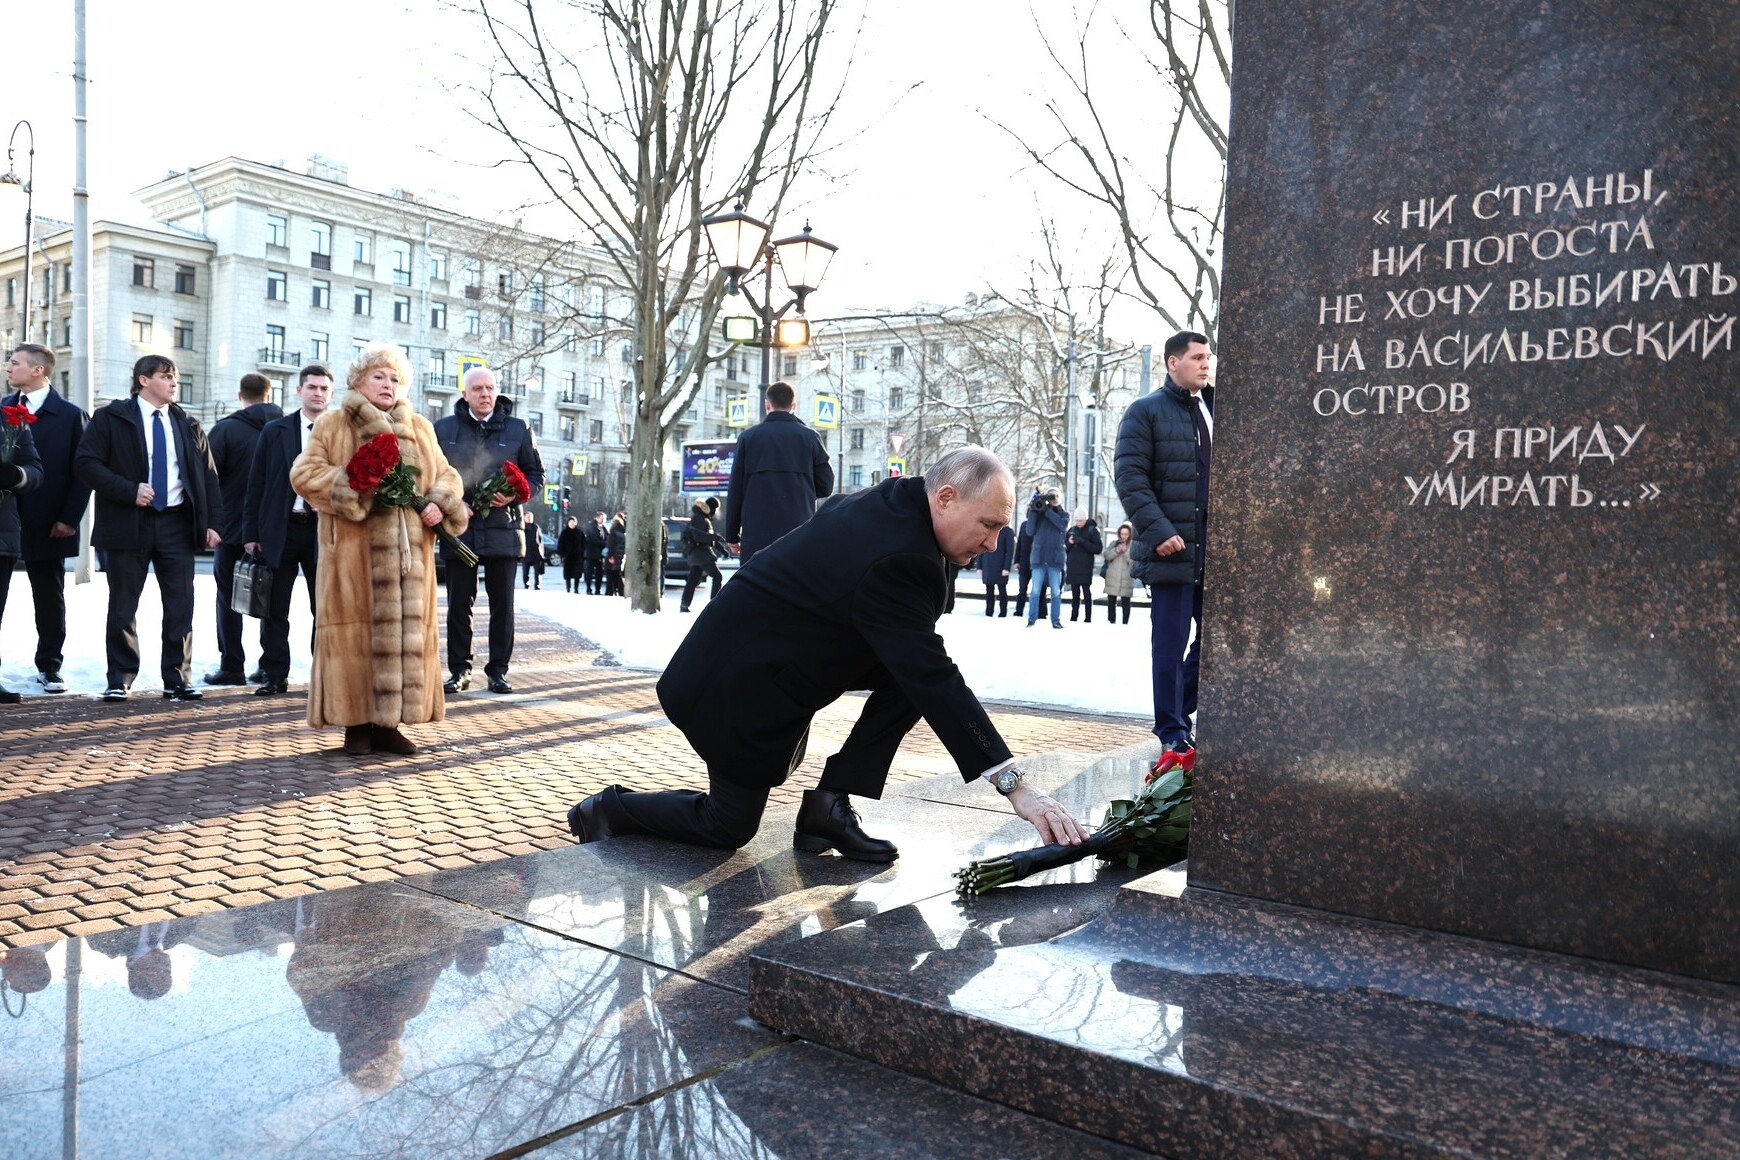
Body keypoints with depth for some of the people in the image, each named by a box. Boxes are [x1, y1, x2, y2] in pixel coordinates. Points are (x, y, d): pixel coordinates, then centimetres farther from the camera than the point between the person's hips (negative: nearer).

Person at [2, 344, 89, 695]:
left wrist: (69, 518, -8)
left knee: (50, 599, 7)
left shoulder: (70, 415, -1)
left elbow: (83, 470, -3)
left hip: (46, 526, -3)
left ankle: (49, 666, 18)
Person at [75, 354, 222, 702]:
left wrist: (212, 521, 4)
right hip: (127, 523, -3)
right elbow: (86, 462, -6)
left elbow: (208, 475, 13)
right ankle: (120, 679, 14)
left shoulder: (188, 425, 13)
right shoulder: (110, 419, 2)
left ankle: (177, 678, 9)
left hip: (177, 522, 3)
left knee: (181, 605, 1)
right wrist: (129, 491, -17)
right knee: (123, 606, 4)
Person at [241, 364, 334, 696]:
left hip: (325, 530, -1)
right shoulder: (274, 430, 6)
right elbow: (256, 485, 6)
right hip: (280, 530, 1)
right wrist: (251, 533, 1)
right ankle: (275, 676, 14)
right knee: (275, 610, 6)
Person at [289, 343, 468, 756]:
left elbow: (447, 475, 19)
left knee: (405, 632, 2)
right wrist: (354, 488, -16)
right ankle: (357, 725, 5)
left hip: (408, 553, 4)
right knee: (357, 632, -3)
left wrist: (439, 505, -3)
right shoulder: (332, 424, 6)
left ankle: (388, 724, 10)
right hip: (354, 551, -3)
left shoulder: (421, 429, 17)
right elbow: (303, 473, -2)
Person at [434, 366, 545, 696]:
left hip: (503, 530, 0)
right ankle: (459, 669, 13)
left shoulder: (518, 430, 7)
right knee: (459, 605, 4)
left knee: (502, 605, 4)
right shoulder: (443, 429, 7)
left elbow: (536, 474, 9)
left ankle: (499, 670, 12)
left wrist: (514, 495, -9)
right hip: (458, 530, 0)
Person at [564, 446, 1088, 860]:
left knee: (914, 671, -5)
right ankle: (609, 809, 23)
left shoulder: (896, 497, -5)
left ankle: (829, 803, 0)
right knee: (729, 829, 4)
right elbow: (936, 684, -34)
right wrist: (1015, 786, -33)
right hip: (737, 684, -9)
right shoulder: (894, 559, -33)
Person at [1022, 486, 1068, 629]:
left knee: (1056, 592, 0)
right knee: (1036, 591, -3)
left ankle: (1056, 620, 4)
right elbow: (1030, 531, -1)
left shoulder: (1063, 515, 11)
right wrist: (1033, 511, -8)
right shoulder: (1038, 513, 9)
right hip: (1038, 557, 0)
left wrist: (1046, 510, -11)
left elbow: (1063, 524, -12)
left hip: (1055, 558, 0)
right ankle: (1031, 619, 0)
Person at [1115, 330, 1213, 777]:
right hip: (1173, 548, -6)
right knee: (1172, 644, -1)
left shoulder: (1216, 410, 17)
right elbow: (1129, 476, -10)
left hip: (1217, 547, 6)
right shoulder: (1146, 411, -1)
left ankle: (1178, 713, 28)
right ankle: (1174, 740, 8)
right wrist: (1158, 530, -19)